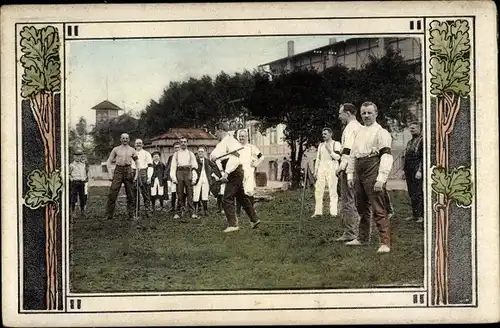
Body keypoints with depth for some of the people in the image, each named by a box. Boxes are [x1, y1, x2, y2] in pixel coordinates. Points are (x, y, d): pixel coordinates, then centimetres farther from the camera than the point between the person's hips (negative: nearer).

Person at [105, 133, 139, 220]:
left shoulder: (132, 150, 9)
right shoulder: (116, 149, 8)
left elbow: (137, 162, 15)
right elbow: (109, 161, 9)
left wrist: (136, 174, 5)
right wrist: (110, 172, -2)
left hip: (128, 170, 1)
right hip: (118, 170, -1)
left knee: (130, 194, 2)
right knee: (113, 193, -9)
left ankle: (131, 214, 11)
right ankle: (109, 214, -6)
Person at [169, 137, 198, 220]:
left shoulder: (190, 154, 14)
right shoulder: (176, 154, 15)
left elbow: (194, 166, 9)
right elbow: (173, 166, 9)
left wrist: (194, 178, -1)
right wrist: (173, 177, -3)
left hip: (188, 173, 0)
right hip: (179, 173, 1)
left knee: (189, 194, -5)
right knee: (180, 194, -1)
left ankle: (192, 212, -4)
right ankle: (179, 212, 3)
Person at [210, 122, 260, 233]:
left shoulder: (229, 140, -13)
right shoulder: (222, 143, 16)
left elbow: (234, 157, -23)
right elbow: (214, 154, 10)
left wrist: (226, 172, -28)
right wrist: (213, 155, -15)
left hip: (234, 172, -10)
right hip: (235, 173, 10)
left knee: (227, 199, -10)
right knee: (241, 197, 18)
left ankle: (233, 224, -10)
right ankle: (254, 219, 26)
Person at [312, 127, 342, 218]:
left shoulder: (336, 144, 6)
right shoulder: (321, 145, 20)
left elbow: (337, 157, -5)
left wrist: (329, 149, -13)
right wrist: (315, 171, 12)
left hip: (332, 167, -5)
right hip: (321, 168, 5)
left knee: (332, 190, -7)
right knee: (318, 190, -2)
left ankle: (333, 212, -6)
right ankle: (318, 212, 2)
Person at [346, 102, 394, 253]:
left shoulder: (381, 132, -5)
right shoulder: (359, 132, 19)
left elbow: (386, 156, -14)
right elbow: (352, 154, 23)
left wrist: (381, 178, -22)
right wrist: (350, 174, 15)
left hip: (372, 171, -8)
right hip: (359, 172, 8)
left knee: (378, 209, -11)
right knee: (362, 207, 16)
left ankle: (385, 243, -10)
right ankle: (362, 237, 28)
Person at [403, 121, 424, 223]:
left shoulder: (422, 141, -7)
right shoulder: (410, 142, 19)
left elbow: (424, 157, -14)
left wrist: (420, 170, -19)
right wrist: (404, 170, 17)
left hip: (417, 172, -8)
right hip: (409, 172, 8)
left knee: (419, 193, -8)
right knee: (411, 193, 10)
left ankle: (421, 215, -4)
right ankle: (414, 214, 17)